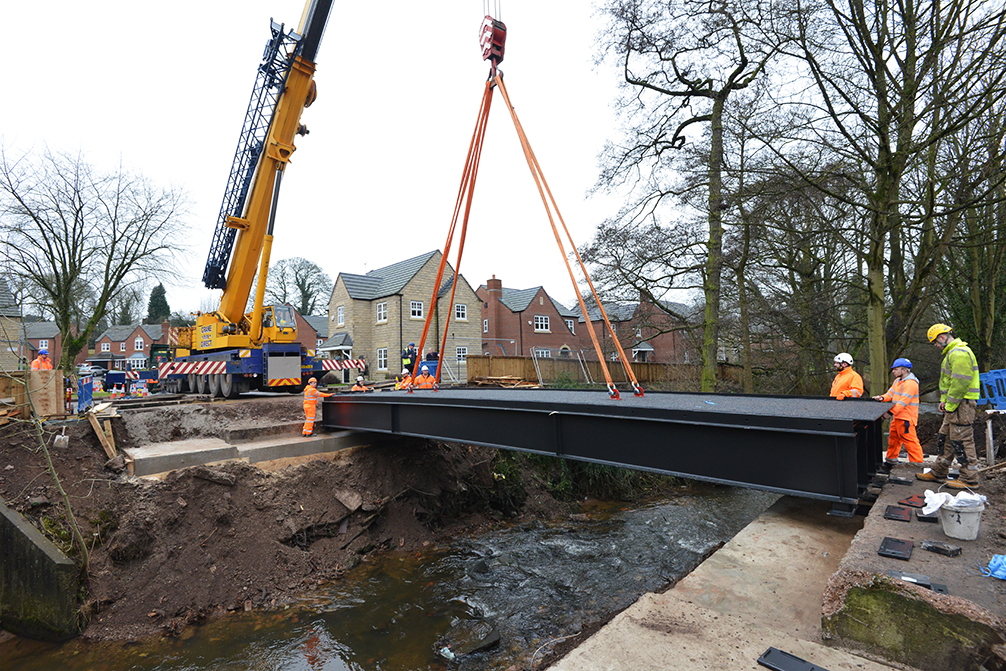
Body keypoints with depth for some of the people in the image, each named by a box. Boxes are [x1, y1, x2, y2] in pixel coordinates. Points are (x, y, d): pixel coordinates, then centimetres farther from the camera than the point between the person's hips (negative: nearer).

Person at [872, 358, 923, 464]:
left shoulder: (910, 383, -18)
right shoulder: (897, 381, 14)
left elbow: (903, 401, -24)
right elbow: (891, 393, 14)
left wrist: (891, 411, -28)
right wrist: (882, 397, -7)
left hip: (906, 418, -10)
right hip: (897, 416, 10)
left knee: (910, 440, -7)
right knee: (893, 437, 19)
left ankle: (917, 462, 0)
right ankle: (891, 458, 32)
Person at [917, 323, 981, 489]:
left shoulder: (959, 353, -17)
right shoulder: (952, 352, 18)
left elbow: (960, 383, -22)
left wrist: (950, 405, -17)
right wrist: (944, 400, 16)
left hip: (962, 404, -11)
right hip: (954, 404, 11)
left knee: (962, 441, -4)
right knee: (945, 437, 15)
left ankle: (970, 479, 5)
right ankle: (938, 473, 23)